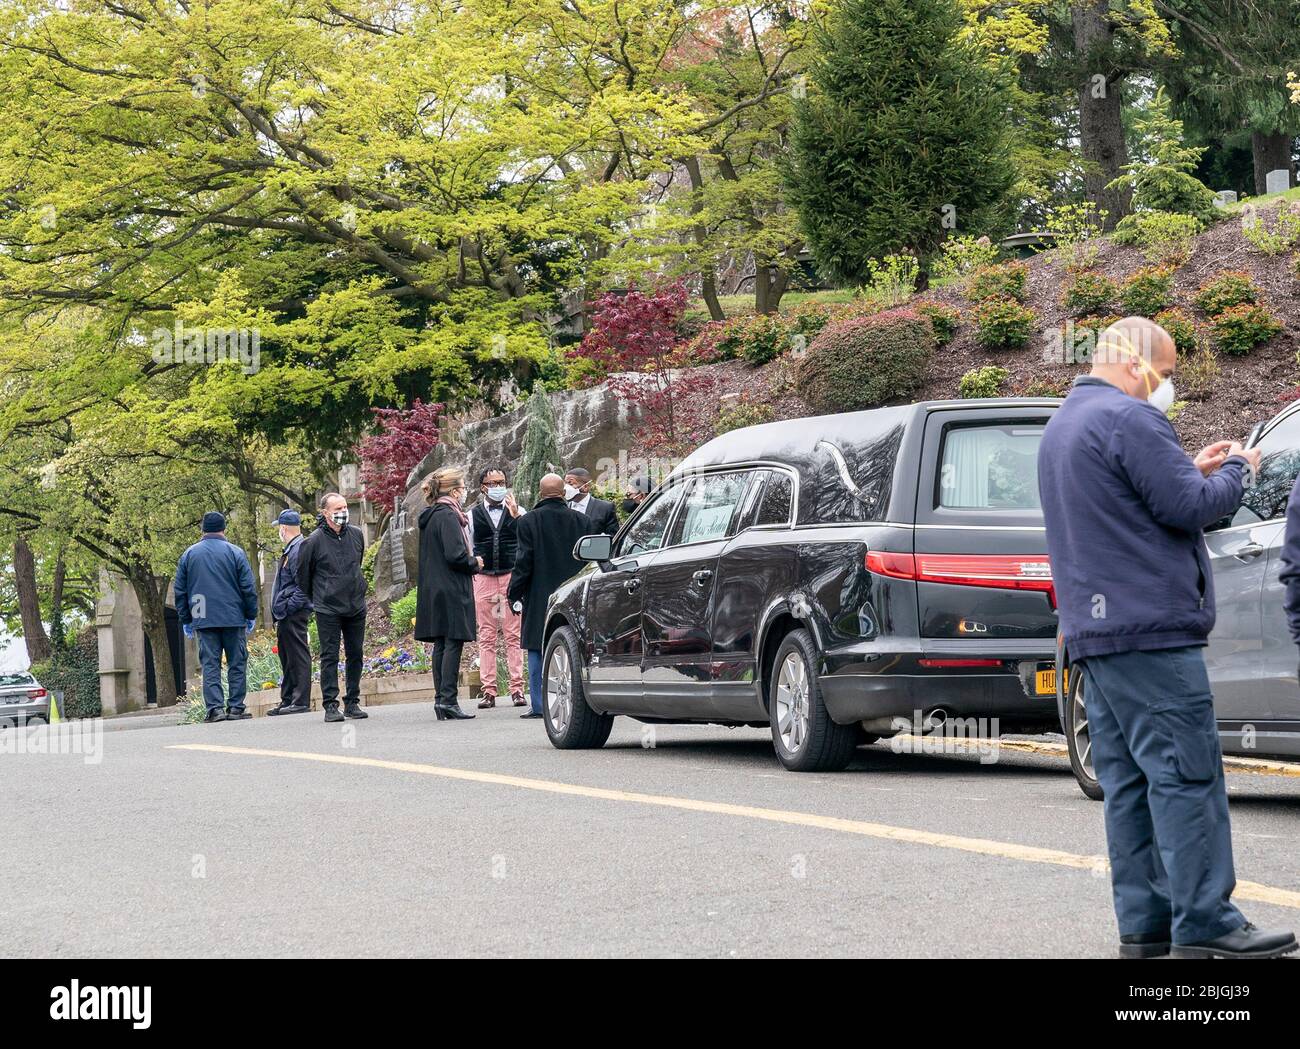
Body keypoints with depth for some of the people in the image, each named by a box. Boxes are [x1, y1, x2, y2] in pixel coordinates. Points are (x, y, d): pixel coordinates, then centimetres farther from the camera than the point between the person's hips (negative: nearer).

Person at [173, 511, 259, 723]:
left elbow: (179, 590, 11)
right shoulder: (235, 552, -1)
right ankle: (236, 707, 1)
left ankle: (215, 708, -8)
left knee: (210, 664, 1)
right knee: (237, 664, 4)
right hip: (233, 618, -2)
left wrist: (185, 619, 17)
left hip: (203, 619, 2)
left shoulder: (188, 555, 8)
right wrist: (251, 616, 8)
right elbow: (248, 588, -1)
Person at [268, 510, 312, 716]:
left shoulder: (300, 548, -13)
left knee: (298, 656, -7)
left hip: (294, 614, -11)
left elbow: (303, 585, -19)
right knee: (287, 658, 15)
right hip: (285, 615, 11)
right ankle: (287, 701, 21)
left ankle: (301, 701, -7)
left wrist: (289, 607, -20)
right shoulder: (290, 550, 19)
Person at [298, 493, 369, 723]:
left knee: (355, 655, 8)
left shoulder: (356, 535, 5)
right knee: (330, 657, -4)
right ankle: (330, 705, -3)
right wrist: (315, 598, 12)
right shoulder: (314, 541, -9)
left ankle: (352, 703, 16)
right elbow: (303, 574, 3)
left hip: (356, 607, 5)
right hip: (328, 609, -5)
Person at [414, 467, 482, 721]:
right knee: (453, 644, -8)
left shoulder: (430, 516, 15)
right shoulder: (448, 516, -14)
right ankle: (448, 701, -12)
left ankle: (441, 699, 11)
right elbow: (455, 555, -21)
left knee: (441, 645, 10)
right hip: (451, 591, -9)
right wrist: (475, 564, -3)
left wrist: (470, 562, 16)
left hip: (433, 591, 9)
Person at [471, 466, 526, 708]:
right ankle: (488, 691, 2)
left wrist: (516, 515, -11)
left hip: (511, 577, -1)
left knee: (513, 635, -3)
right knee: (486, 636, 0)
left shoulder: (517, 512, 9)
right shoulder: (473, 515, 10)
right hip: (483, 579, 1)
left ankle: (517, 688, -2)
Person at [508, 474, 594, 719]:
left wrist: (515, 596, 0)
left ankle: (538, 705, 2)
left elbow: (523, 563, -7)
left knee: (538, 653, 4)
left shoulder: (528, 523, -7)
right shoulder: (584, 522, 2)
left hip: (539, 600, -2)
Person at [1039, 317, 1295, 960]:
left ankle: (1143, 924, 8)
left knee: (1129, 780, 8)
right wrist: (1235, 470, 3)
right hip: (1149, 624, -10)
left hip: (1092, 629, 10)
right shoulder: (1129, 419, -12)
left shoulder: (1062, 427, 20)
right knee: (1185, 774, -9)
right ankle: (1204, 925, -10)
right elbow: (1190, 508, -14)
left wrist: (1193, 471, 16)